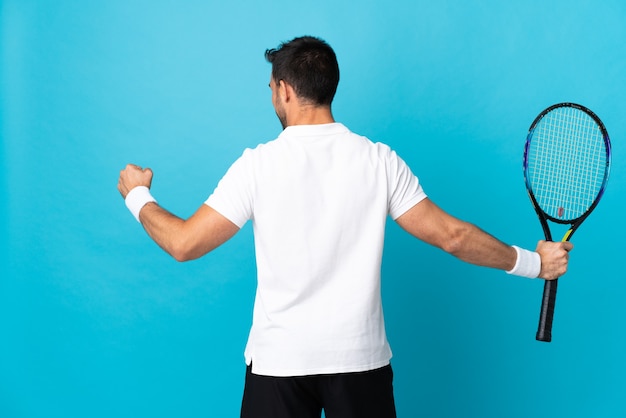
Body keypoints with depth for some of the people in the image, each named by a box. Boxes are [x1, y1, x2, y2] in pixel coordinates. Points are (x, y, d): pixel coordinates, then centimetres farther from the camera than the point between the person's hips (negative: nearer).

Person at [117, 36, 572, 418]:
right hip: (362, 357, 2)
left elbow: (184, 243, -9)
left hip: (279, 361, -2)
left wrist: (138, 196, 10)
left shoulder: (258, 165, -10)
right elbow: (451, 235, -4)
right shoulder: (380, 160, -4)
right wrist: (532, 261, 8)